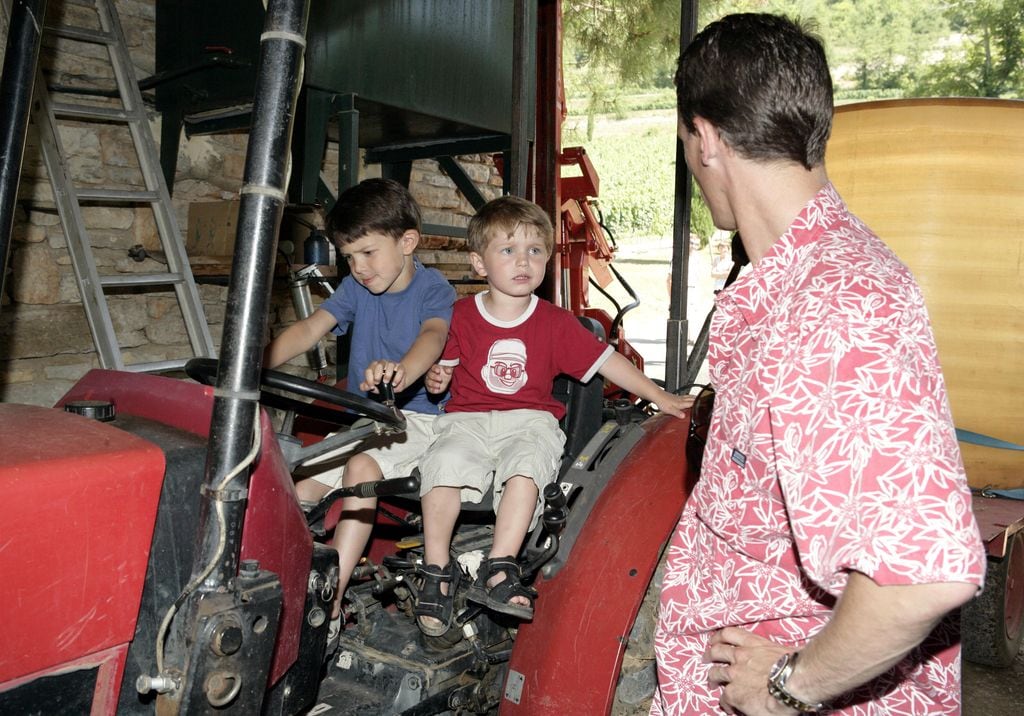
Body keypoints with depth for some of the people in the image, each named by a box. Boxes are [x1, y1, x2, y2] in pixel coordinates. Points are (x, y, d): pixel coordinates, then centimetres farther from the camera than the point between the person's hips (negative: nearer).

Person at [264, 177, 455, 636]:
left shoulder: (433, 288, -9)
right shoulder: (356, 288, 7)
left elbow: (433, 336, -30)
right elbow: (311, 327, -6)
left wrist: (401, 372, -54)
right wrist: (258, 363, -26)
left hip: (418, 417, -6)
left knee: (363, 464, -33)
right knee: (296, 494, -9)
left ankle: (329, 601, -29)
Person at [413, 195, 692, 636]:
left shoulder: (556, 323, 5)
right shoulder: (461, 316, 6)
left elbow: (605, 360, 6)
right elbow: (445, 364, 16)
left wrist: (659, 396, 3)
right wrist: (436, 378, -8)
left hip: (530, 420, 0)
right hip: (468, 418, 1)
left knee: (526, 465, -34)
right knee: (444, 463, -30)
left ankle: (499, 569, -31)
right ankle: (437, 570, -18)